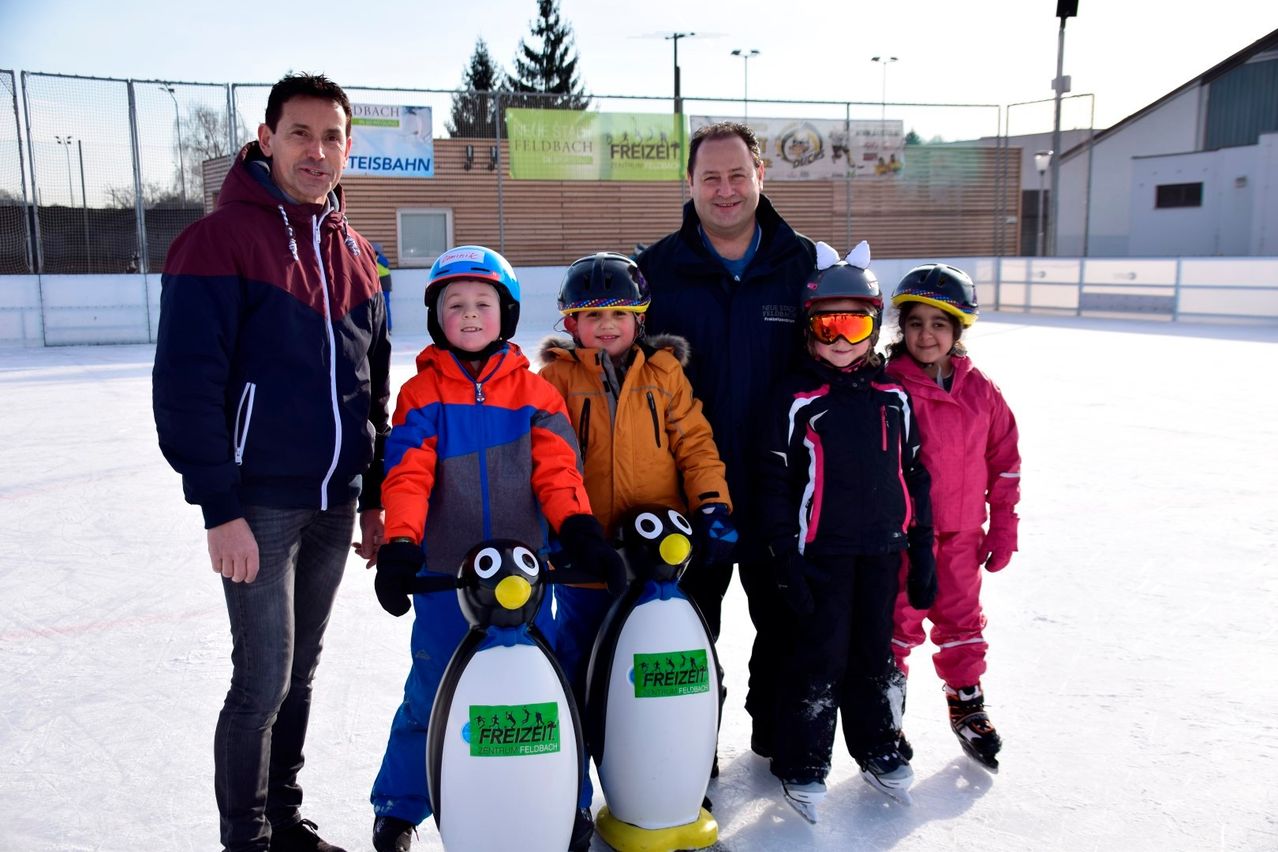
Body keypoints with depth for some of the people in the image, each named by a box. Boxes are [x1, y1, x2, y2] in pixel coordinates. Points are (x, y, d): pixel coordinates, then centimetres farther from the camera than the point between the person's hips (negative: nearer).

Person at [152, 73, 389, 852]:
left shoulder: (355, 253, 11)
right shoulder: (222, 239, -9)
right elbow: (186, 384, -13)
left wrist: (375, 496, 13)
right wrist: (220, 508, -16)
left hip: (334, 503, 6)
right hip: (257, 504, -6)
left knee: (300, 673, 16)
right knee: (264, 682, 0)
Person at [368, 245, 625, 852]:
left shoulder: (533, 391, 6)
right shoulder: (421, 394, 3)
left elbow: (556, 470, -3)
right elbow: (407, 476, -8)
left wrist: (581, 531, -18)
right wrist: (398, 547, -22)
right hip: (443, 575, -1)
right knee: (430, 697, 7)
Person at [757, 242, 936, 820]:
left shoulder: (893, 396, 5)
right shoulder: (795, 398, -7)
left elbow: (915, 475, 10)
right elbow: (774, 483, -8)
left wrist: (922, 553, 8)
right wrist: (785, 559, -11)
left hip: (881, 551, 4)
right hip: (819, 551, -4)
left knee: (874, 653, 17)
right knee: (817, 658, 3)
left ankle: (876, 747, 36)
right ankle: (802, 762, 20)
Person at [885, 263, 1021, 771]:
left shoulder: (980, 390, -1)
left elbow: (1004, 462, 6)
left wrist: (1002, 530, 6)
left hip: (960, 535, 4)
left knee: (961, 620, 18)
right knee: (898, 622, 9)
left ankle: (968, 707, 37)